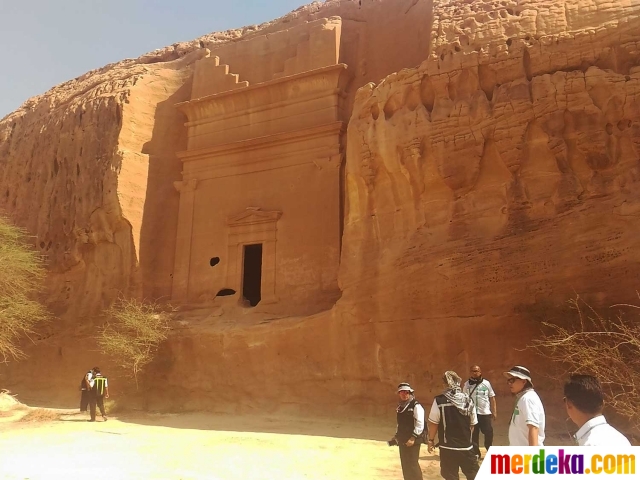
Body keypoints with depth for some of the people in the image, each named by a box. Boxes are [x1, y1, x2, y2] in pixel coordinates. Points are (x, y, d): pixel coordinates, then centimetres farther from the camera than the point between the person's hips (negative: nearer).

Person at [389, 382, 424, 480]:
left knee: (412, 464, -3)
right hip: (402, 440, 7)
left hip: (413, 441, -7)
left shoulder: (416, 406, -14)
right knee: (405, 464, 13)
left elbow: (420, 425, -18)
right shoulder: (400, 406, 10)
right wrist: (396, 436, 12)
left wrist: (413, 438, -20)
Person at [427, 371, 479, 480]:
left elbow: (433, 423, -7)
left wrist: (430, 440, 8)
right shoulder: (468, 400, 0)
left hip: (448, 447, -3)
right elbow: (472, 424, 9)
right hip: (466, 446, 3)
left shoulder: (439, 401, -11)